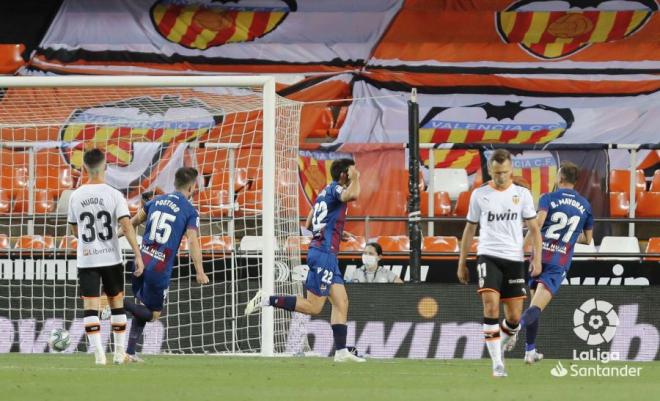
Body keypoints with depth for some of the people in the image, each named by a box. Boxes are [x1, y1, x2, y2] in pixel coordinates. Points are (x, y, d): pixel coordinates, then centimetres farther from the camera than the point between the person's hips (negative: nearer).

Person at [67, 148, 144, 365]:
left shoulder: (76, 196, 1)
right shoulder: (114, 195, -8)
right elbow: (126, 225, -15)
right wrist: (138, 255, -13)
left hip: (86, 259, 0)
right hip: (111, 258, 0)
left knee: (90, 307, -1)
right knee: (116, 303, 14)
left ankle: (98, 353, -13)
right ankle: (120, 352, 18)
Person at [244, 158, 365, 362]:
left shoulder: (325, 192, 18)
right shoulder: (336, 188, -8)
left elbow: (308, 224, 24)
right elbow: (352, 195, -33)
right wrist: (355, 179, -14)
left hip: (328, 255, 10)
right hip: (324, 252, -10)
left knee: (341, 302, 5)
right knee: (313, 307, -9)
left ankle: (341, 351, 2)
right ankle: (267, 300, -6)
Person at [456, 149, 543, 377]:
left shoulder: (522, 194, 6)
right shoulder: (479, 195, 7)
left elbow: (533, 228, 6)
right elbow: (470, 230, 14)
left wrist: (537, 258, -6)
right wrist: (462, 263, 14)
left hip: (514, 258, 1)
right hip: (488, 256, -1)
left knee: (514, 317, 1)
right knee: (491, 306, -20)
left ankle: (498, 345, 32)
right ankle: (497, 363, -19)